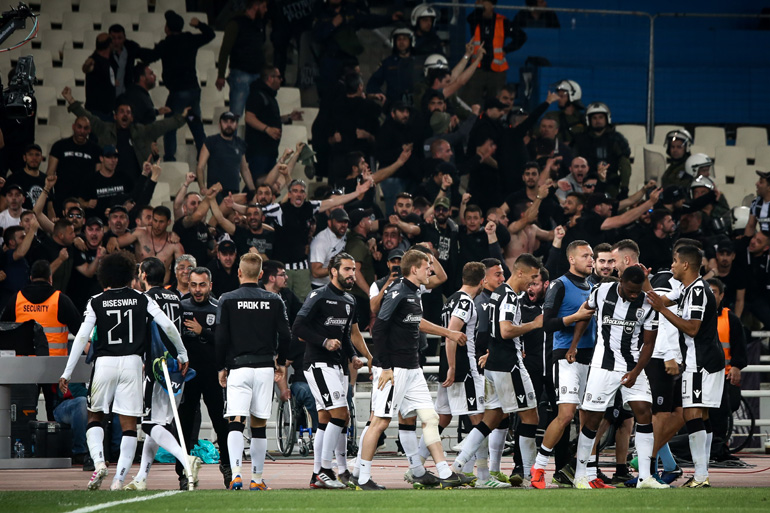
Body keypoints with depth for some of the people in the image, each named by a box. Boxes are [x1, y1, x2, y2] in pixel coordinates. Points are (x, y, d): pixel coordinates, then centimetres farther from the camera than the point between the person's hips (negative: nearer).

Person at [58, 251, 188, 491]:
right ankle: (119, 478, -4)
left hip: (104, 363, 0)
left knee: (95, 417, 16)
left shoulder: (96, 302, 3)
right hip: (132, 363, 0)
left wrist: (67, 373, 1)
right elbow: (168, 326, 0)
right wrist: (182, 354, 14)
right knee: (129, 424, 4)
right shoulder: (142, 300, 5)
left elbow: (82, 337, -2)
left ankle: (99, 462, -6)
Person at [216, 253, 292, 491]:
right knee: (259, 425, 9)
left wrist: (221, 368, 8)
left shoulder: (227, 300, -1)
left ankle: (236, 473, -24)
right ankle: (256, 479, 12)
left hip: (238, 367, -2)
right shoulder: (274, 301, 4)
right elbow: (285, 336, 3)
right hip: (265, 368, 2)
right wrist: (280, 362, 20)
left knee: (236, 423, -6)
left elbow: (220, 338, -4)